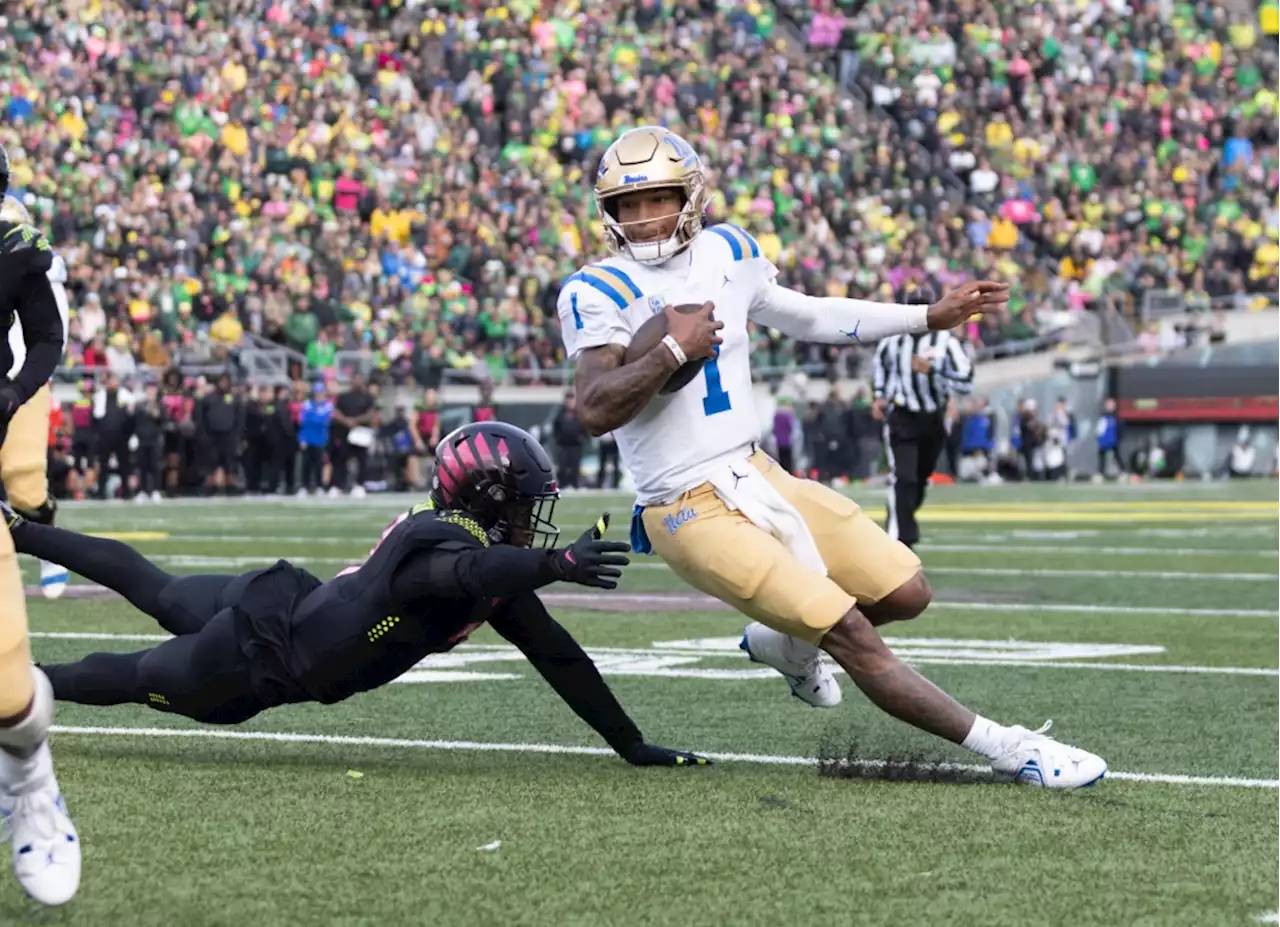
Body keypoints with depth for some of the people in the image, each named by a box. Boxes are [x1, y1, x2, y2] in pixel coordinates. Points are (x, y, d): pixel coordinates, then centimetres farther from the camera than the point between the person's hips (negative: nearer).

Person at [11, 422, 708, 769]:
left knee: (157, 594, 29)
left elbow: (556, 656, -6)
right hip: (253, 655, -8)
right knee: (131, 682, 15)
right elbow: (468, 572, -60)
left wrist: (630, 743, -8)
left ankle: (17, 531, 46)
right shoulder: (434, 541, -34)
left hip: (290, 604, 8)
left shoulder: (496, 572, -7)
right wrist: (561, 563, -75)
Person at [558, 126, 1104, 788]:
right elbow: (595, 410, -26)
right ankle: (1007, 750, -3)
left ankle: (783, 641, 33)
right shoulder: (598, 294, -13)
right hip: (691, 510, -7)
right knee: (854, 639, -12)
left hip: (759, 476, 7)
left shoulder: (725, 254, 7)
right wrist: (674, 351, -24)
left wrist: (931, 317, 24)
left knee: (905, 595, 7)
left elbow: (804, 317, 23)